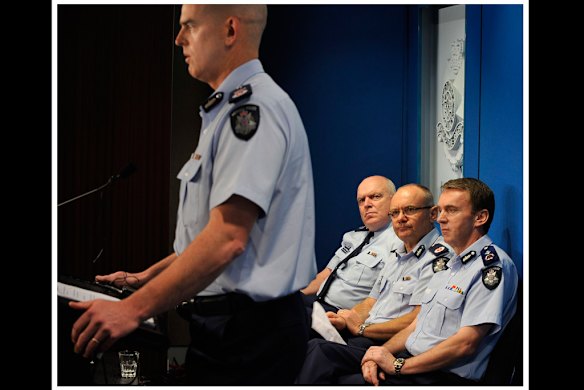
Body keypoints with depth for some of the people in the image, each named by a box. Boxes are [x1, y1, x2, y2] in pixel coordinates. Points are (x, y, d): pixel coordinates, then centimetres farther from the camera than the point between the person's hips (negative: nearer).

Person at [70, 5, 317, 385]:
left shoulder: (253, 107, -16)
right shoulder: (231, 109, 17)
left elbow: (227, 237, -25)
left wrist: (134, 309, -22)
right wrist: (148, 277, 21)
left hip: (248, 334, -9)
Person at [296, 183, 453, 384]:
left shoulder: (439, 257, -9)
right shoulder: (397, 255, 23)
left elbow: (417, 321, -17)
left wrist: (362, 328, -8)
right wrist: (344, 320, 3)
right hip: (364, 337, 9)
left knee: (319, 351, -30)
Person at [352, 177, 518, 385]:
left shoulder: (493, 265, -11)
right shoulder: (449, 264, 20)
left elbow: (466, 343, -18)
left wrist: (398, 366, -14)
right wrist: (381, 353, 2)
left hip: (444, 377, -9)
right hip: (410, 363, 9)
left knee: (347, 383, -24)